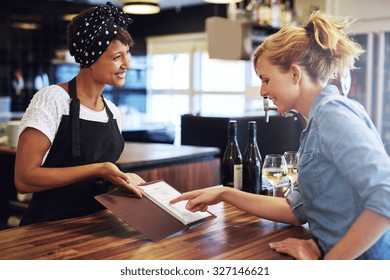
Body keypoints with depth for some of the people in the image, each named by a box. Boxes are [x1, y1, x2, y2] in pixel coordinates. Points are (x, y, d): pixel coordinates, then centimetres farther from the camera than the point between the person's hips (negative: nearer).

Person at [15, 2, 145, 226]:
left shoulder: (113, 112, 7)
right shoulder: (53, 99, -12)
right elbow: (24, 178, -17)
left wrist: (123, 178, -1)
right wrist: (97, 170, -21)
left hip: (95, 223, 5)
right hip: (49, 227, -5)